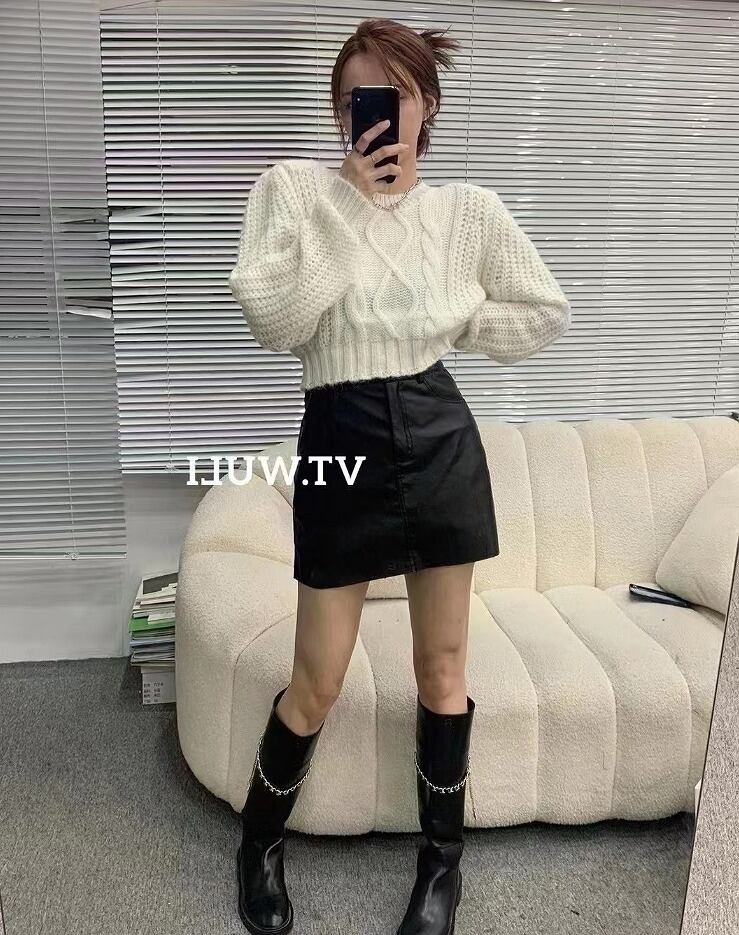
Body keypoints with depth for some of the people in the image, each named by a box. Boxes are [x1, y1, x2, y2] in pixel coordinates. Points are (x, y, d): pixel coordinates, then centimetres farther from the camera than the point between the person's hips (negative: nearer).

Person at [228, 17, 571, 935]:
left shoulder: (468, 208, 5)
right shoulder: (291, 187, -1)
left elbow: (545, 311, 13)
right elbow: (274, 324, -14)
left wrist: (455, 321, 2)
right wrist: (352, 206, -14)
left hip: (440, 438, 2)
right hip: (341, 440, -2)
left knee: (442, 664, 12)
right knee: (317, 682, 6)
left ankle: (442, 858, 34)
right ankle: (259, 840, 35)